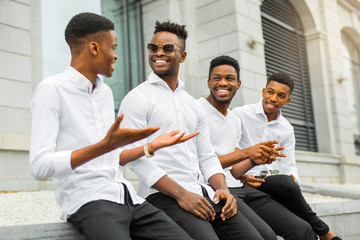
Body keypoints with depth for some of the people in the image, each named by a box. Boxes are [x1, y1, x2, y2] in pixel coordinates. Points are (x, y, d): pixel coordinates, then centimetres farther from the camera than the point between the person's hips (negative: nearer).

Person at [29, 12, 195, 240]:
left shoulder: (106, 92, 17)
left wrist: (153, 146, 21)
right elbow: (40, 166, -15)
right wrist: (105, 146, -24)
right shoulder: (52, 90, -5)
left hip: (126, 196, 7)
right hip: (87, 201, -6)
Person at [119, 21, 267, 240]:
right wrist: (181, 194, -16)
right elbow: (135, 156, -10)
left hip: (203, 192, 6)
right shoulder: (137, 98, 0)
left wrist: (223, 189, -2)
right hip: (163, 195, -5)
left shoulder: (193, 105, 19)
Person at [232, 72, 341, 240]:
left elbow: (289, 166, 12)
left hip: (270, 179, 5)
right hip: (242, 181, -4)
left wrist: (294, 180, -12)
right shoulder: (240, 114, -1)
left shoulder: (287, 129, 13)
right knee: (286, 184, -33)